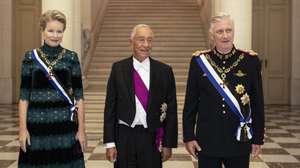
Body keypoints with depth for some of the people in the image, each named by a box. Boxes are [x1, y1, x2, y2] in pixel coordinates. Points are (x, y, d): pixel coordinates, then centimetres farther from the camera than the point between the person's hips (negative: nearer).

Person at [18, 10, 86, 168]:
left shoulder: (71, 58, 3)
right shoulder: (30, 57, 3)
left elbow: (78, 96, 2)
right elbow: (24, 96, 2)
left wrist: (81, 129, -1)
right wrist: (23, 128, -4)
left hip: (65, 125, 0)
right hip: (37, 125, 0)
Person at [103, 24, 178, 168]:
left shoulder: (164, 71, 0)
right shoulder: (118, 68, 1)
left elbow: (171, 110, 2)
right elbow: (110, 107, 2)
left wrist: (168, 144, 1)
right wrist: (110, 143, -2)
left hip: (152, 138, 0)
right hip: (124, 137, 0)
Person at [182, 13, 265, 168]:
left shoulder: (250, 61, 0)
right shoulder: (199, 61, 0)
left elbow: (258, 103, 3)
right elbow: (190, 103, 2)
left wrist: (258, 138, 2)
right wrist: (188, 137, 0)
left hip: (240, 140, 0)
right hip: (207, 142, 0)